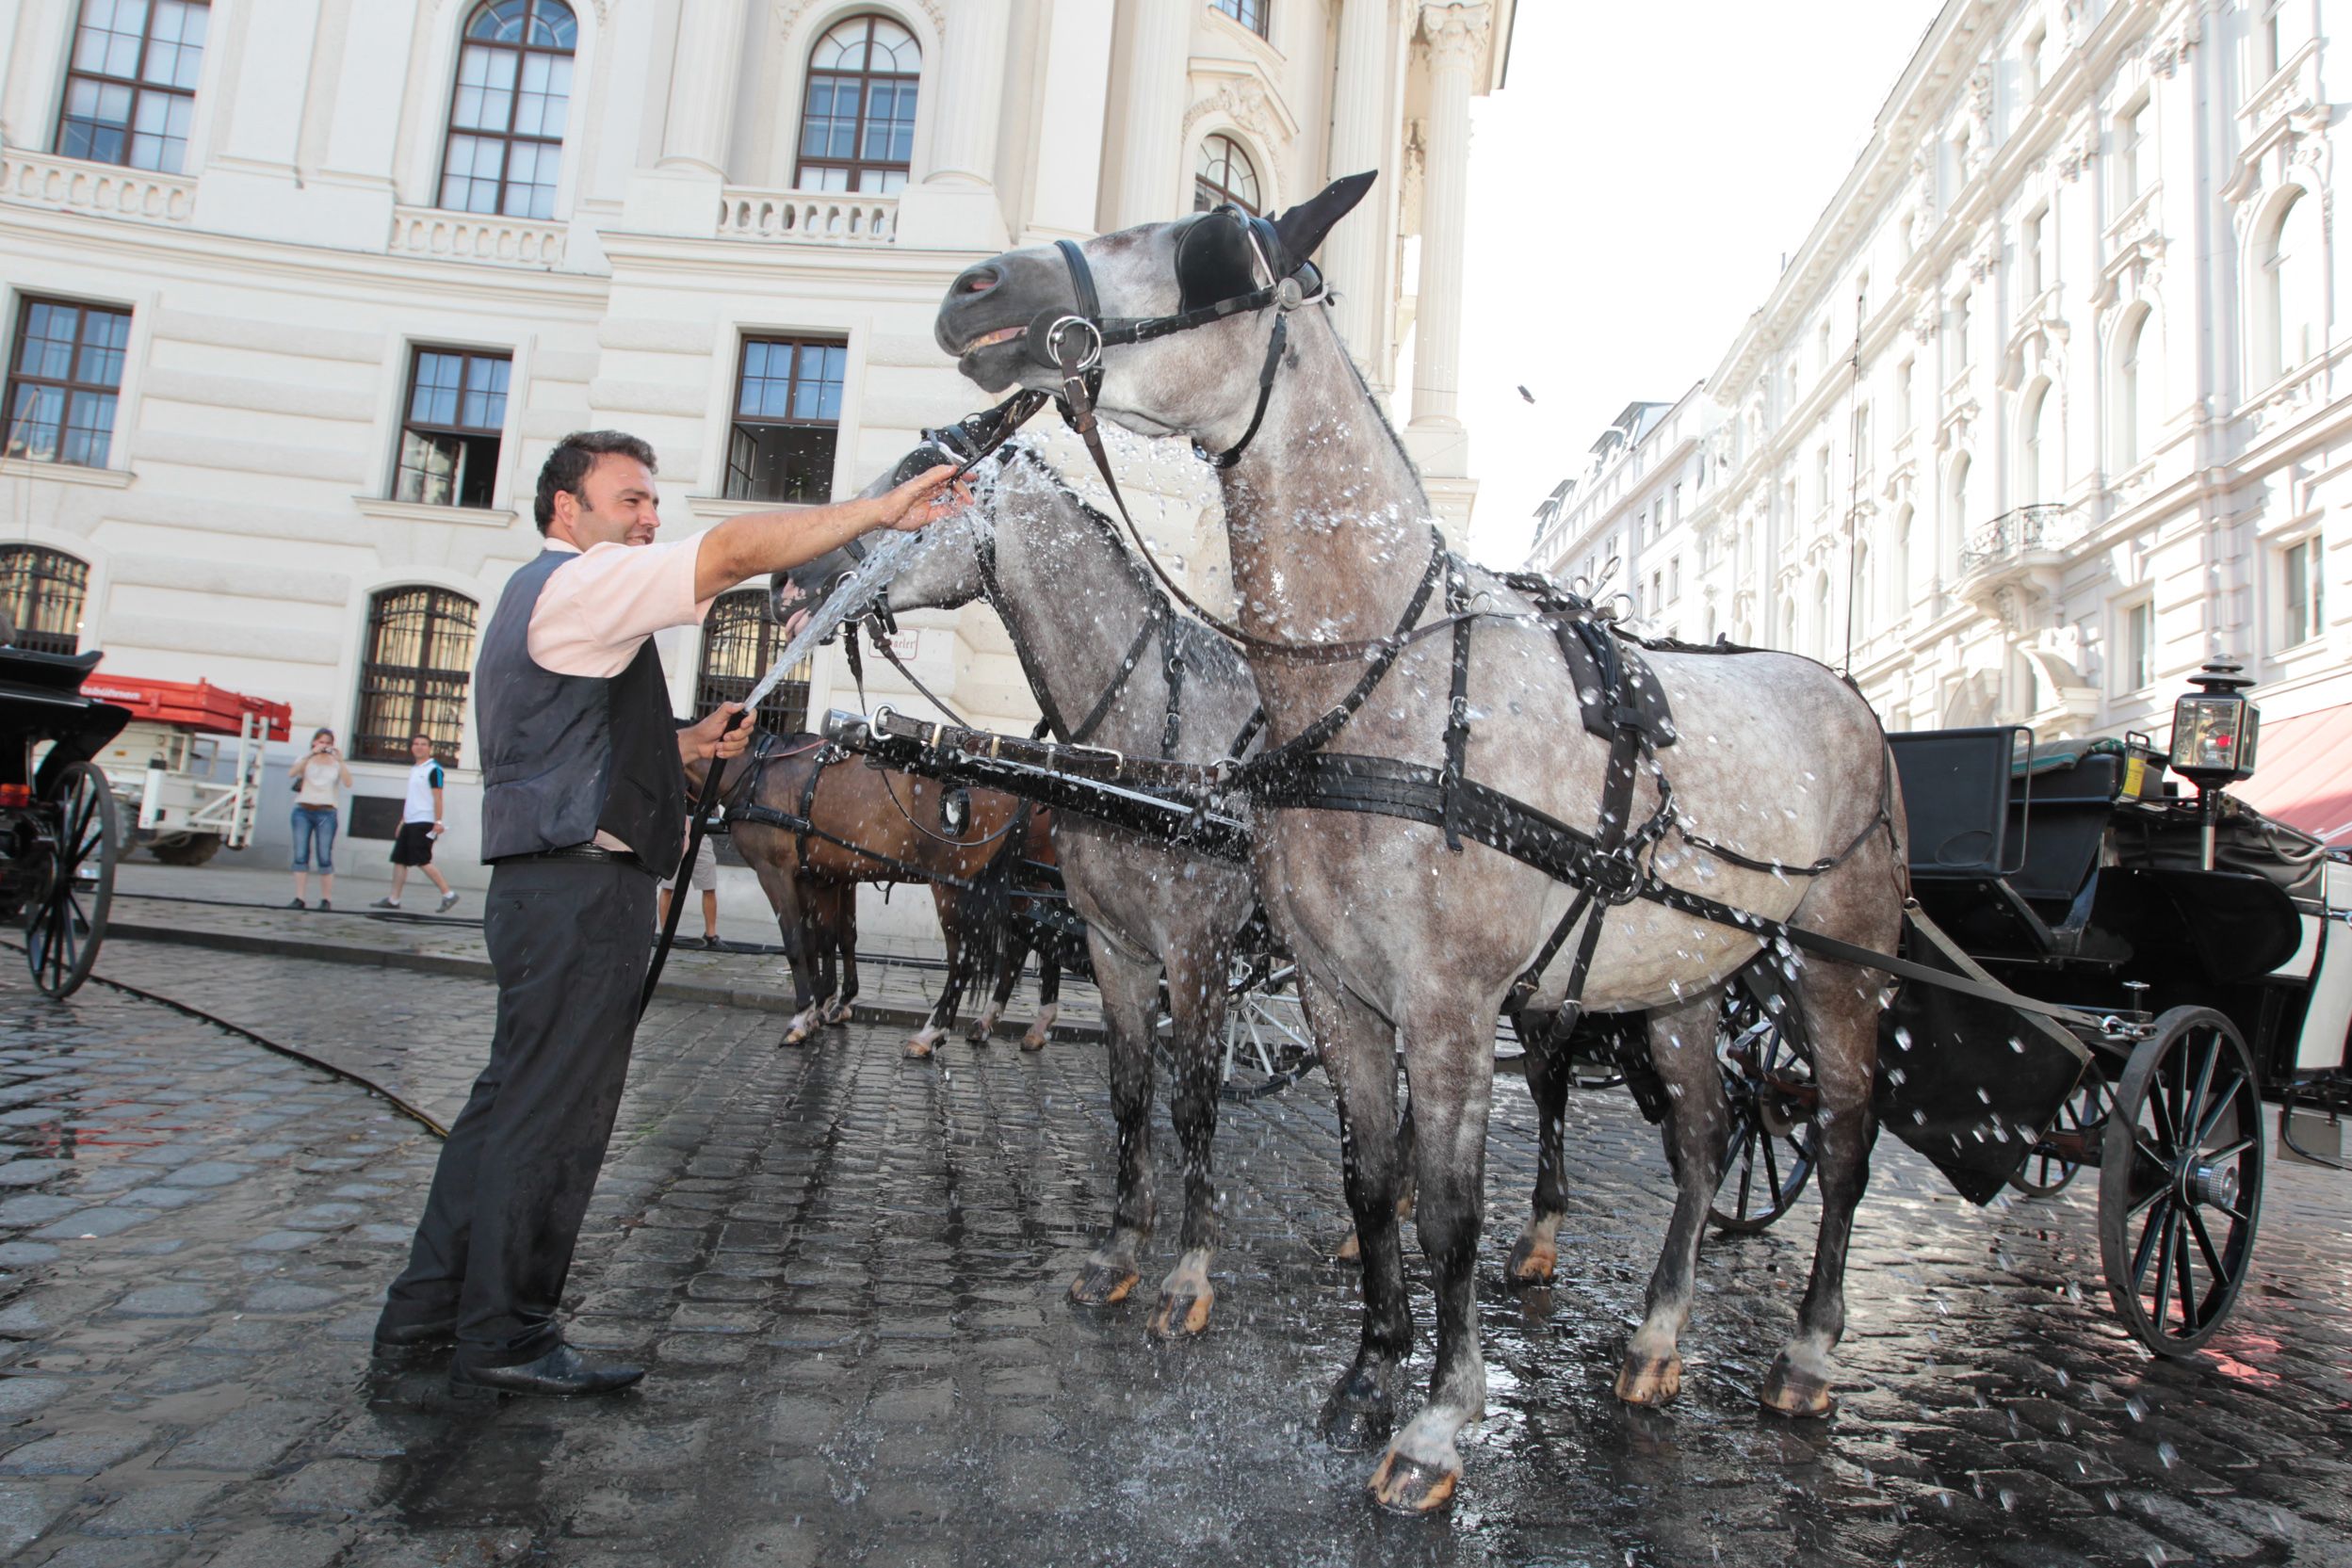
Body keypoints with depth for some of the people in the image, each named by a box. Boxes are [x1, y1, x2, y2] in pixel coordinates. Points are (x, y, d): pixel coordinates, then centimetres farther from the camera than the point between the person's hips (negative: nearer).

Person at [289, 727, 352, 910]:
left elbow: (348, 783, -7)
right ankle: (299, 898, -2)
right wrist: (311, 754, -17)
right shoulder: (306, 759, 11)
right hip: (303, 811, 1)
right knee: (300, 856, -2)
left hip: (326, 813, -1)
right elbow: (292, 773, -9)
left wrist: (340, 761, -16)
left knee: (325, 857, -5)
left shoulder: (336, 763, 10)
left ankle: (326, 899, -1)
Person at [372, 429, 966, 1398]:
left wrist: (692, 745, 15)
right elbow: (731, 552, -20)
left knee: (512, 1102, 16)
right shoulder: (576, 583, -8)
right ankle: (504, 1342, 8)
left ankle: (424, 1315, 26)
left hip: (547, 888, 11)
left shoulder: (546, 599, 25)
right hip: (582, 888, -11)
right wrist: (882, 509, -18)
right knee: (554, 1113, -3)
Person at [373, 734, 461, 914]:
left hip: (424, 823, -9)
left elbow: (437, 797, -13)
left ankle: (448, 894, -7)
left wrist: (438, 821, -19)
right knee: (399, 860, 7)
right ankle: (394, 900, 12)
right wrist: (403, 821, 22)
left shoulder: (433, 769, -7)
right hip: (410, 823, 9)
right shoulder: (414, 770, 18)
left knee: (422, 861, -12)